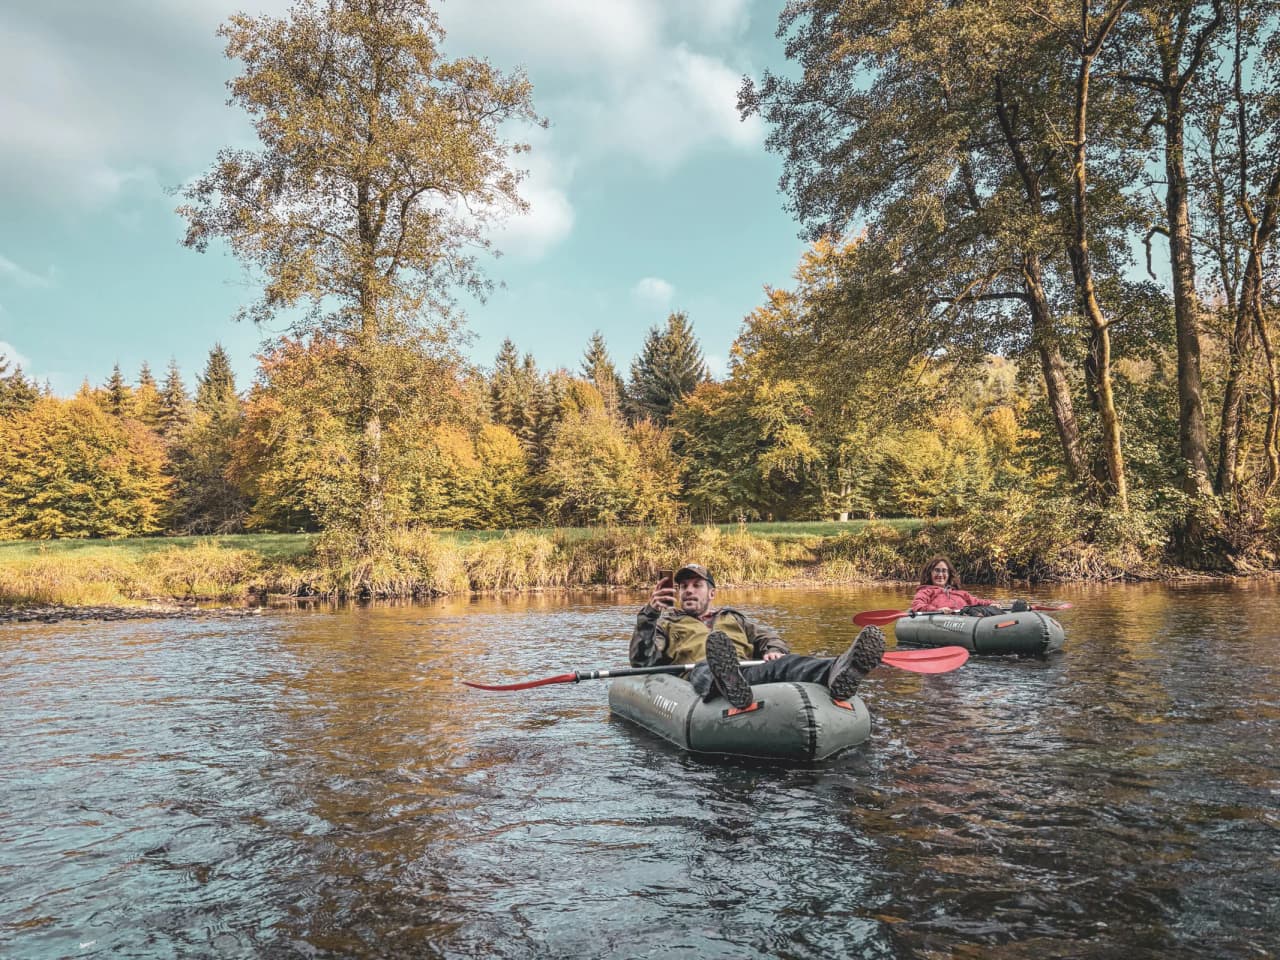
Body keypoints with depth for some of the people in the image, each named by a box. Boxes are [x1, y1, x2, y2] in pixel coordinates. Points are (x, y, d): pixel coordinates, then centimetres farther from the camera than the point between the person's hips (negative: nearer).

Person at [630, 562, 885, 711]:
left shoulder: (733, 617, 38)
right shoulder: (666, 624, 29)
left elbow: (768, 636, 24)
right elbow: (642, 662, 12)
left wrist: (773, 650, -1)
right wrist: (649, 614, -2)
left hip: (749, 670, 3)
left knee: (783, 665, -30)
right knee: (706, 670, -40)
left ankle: (837, 674, -62)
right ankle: (728, 684, -77)